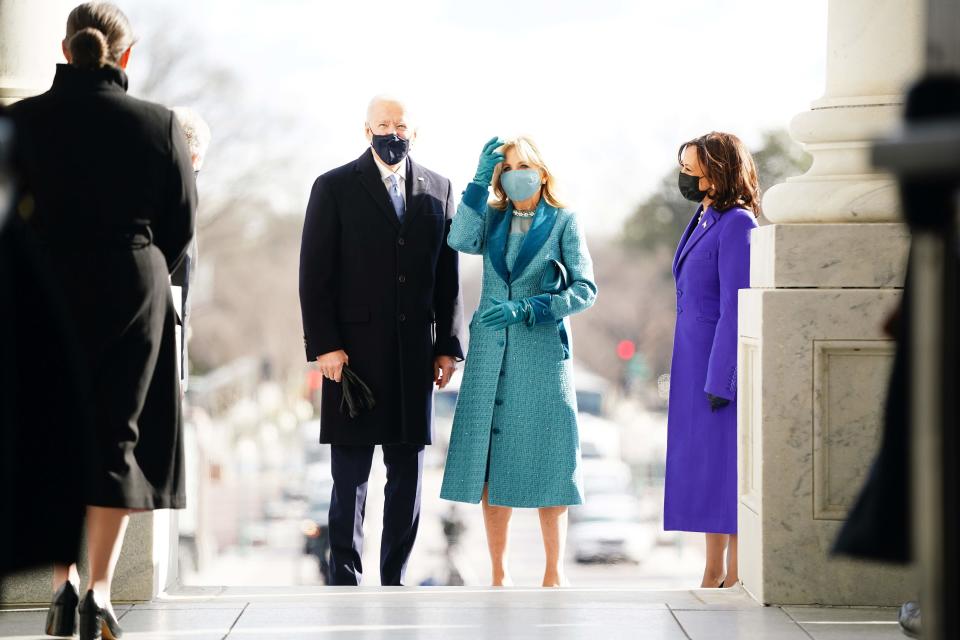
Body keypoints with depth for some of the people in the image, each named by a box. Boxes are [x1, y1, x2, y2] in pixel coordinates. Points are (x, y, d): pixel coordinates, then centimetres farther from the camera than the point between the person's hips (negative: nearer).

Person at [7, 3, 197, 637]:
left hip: (45, 294, 1)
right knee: (116, 437, 6)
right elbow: (182, 222, 2)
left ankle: (63, 578, 8)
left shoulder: (21, 121, -6)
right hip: (134, 291, 0)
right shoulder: (160, 125, -6)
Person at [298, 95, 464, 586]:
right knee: (349, 476, 0)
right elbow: (314, 274, -2)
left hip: (415, 355, 3)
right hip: (354, 351, -3)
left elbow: (448, 275, 11)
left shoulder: (437, 190, 11)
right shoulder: (334, 188, 2)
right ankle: (345, 581, 6)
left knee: (407, 475, 6)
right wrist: (324, 345, -10)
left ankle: (396, 580, 12)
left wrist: (448, 345, 4)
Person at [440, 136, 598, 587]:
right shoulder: (492, 219, 10)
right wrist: (480, 180, -12)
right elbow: (461, 241, -12)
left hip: (542, 353, -3)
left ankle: (554, 572, 7)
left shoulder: (563, 222, 2)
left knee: (544, 462, -2)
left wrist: (527, 309, -15)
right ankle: (499, 574, 10)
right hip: (490, 354, 3)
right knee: (491, 464, 2)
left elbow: (585, 289, -5)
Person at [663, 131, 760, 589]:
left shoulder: (736, 225, -14)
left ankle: (734, 579, 0)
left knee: (725, 468, -5)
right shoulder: (703, 221, 14)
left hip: (722, 363, -9)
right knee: (704, 470, 11)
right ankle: (713, 577, 17)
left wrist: (720, 380, -19)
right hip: (695, 364, 9)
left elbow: (734, 308, -18)